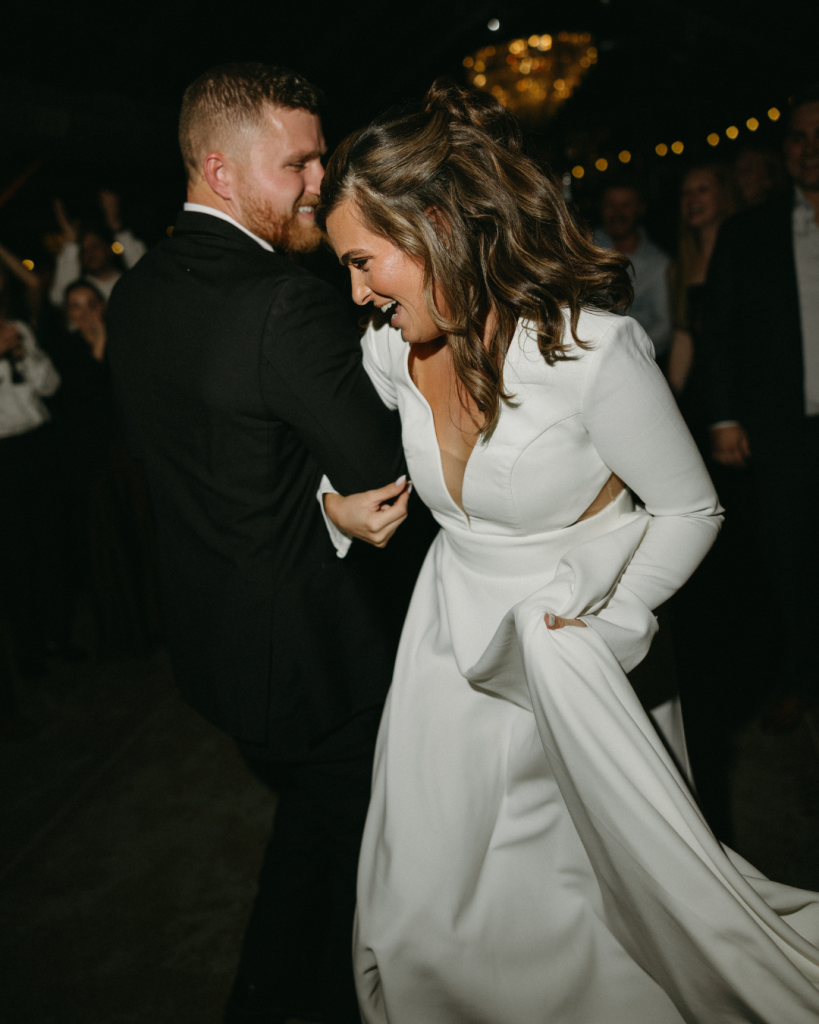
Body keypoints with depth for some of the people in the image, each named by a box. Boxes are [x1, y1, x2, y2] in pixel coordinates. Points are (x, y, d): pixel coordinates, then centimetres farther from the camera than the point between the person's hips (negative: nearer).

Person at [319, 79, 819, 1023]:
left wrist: (600, 629, -15)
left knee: (620, 884, 16)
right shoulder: (389, 352, -7)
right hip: (455, 639, 5)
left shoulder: (591, 347, -25)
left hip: (577, 649, -4)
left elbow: (690, 510, -12)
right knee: (429, 912, 16)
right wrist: (336, 500, -5)